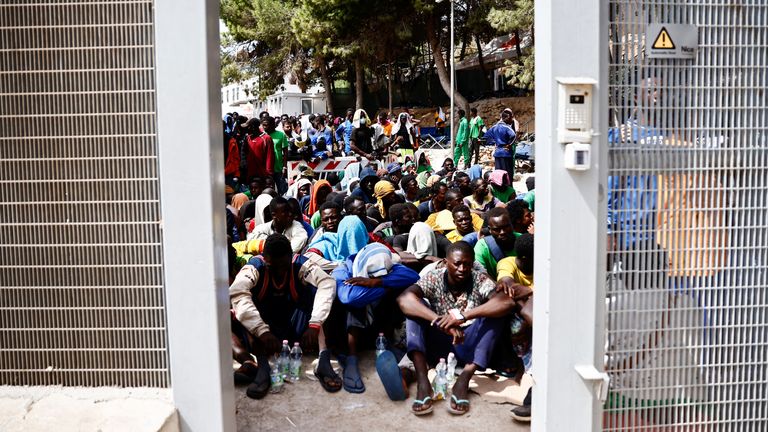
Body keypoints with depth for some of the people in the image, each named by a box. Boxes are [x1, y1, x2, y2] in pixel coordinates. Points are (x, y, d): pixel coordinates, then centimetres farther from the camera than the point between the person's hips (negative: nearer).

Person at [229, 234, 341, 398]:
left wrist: (314, 325, -42)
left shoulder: (299, 264, -14)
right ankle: (261, 365, -46)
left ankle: (323, 359, -35)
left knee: (312, 289, -24)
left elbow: (327, 283, -30)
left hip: (293, 328, 0)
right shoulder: (255, 266, -16)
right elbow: (237, 293, -35)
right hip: (263, 328, 0)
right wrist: (263, 332, -46)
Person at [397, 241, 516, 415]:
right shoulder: (434, 278, -9)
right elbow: (404, 299, -28)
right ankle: (423, 382, -35)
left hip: (469, 348, 0)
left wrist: (463, 316, -39)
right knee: (415, 307, -21)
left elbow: (508, 303, -30)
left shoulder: (479, 280, -10)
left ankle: (463, 381, -32)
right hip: (437, 345, 1)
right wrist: (442, 323, -40)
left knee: (493, 314, -22)